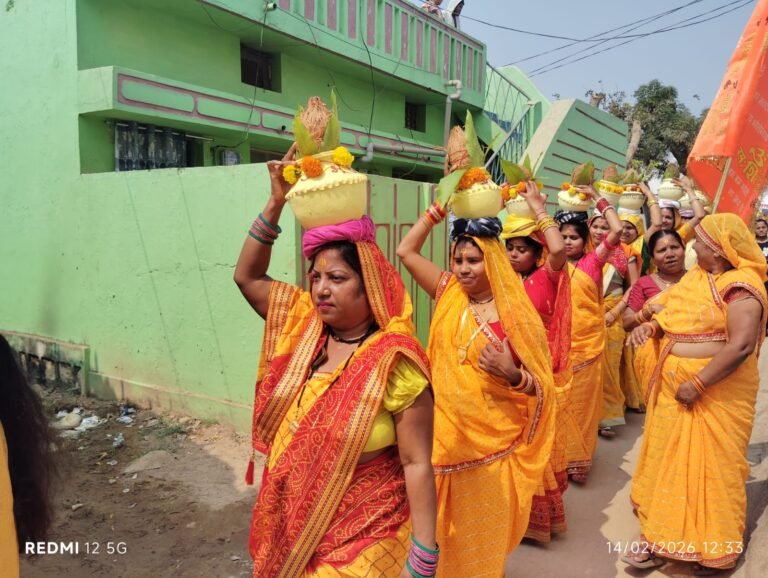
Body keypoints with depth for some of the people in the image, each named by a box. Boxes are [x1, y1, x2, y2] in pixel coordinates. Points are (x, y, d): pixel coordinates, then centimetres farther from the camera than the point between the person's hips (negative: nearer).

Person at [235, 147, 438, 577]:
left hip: (363, 539, -6)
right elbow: (247, 276, 3)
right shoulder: (303, 326, -3)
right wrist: (276, 203, -6)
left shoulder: (394, 362, -21)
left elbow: (417, 464, -19)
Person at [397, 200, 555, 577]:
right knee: (446, 531, 17)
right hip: (446, 437, 3)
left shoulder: (514, 315, -10)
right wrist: (438, 209, 0)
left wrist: (511, 374, -27)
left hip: (492, 444, -3)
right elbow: (406, 251, 3)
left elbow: (540, 386, -7)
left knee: (482, 534, 14)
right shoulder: (448, 295, 1)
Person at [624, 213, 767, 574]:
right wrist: (650, 326, -6)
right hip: (674, 385, 8)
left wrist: (697, 384, -23)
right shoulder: (697, 276, 9)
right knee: (670, 460, 15)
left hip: (715, 390, -8)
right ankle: (663, 540, 29)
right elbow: (673, 315, 16)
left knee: (710, 465, 4)